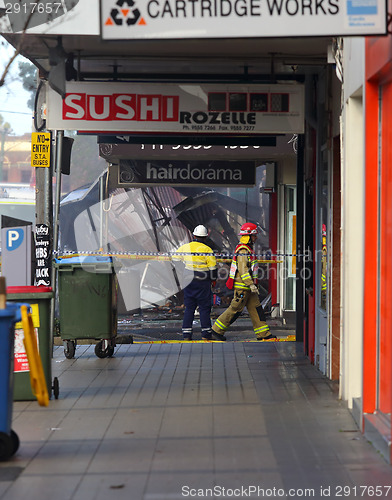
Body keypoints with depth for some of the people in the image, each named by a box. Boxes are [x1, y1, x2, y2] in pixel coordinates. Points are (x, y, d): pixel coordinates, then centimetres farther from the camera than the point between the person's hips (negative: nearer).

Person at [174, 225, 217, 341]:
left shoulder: (183, 248, 3)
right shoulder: (207, 250, -9)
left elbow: (175, 261, 10)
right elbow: (212, 267, -5)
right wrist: (213, 279, 9)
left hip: (188, 282, 4)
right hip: (202, 283, -4)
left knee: (189, 308, 9)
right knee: (204, 308, 4)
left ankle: (186, 334, 7)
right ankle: (206, 334, 4)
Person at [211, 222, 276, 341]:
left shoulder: (248, 249, 16)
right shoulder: (243, 251, -17)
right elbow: (243, 270, -24)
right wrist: (251, 284, -27)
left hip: (247, 287, 10)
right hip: (242, 287, -10)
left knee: (256, 308, 6)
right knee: (235, 309, -4)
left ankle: (263, 334, 6)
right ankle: (217, 330, 5)